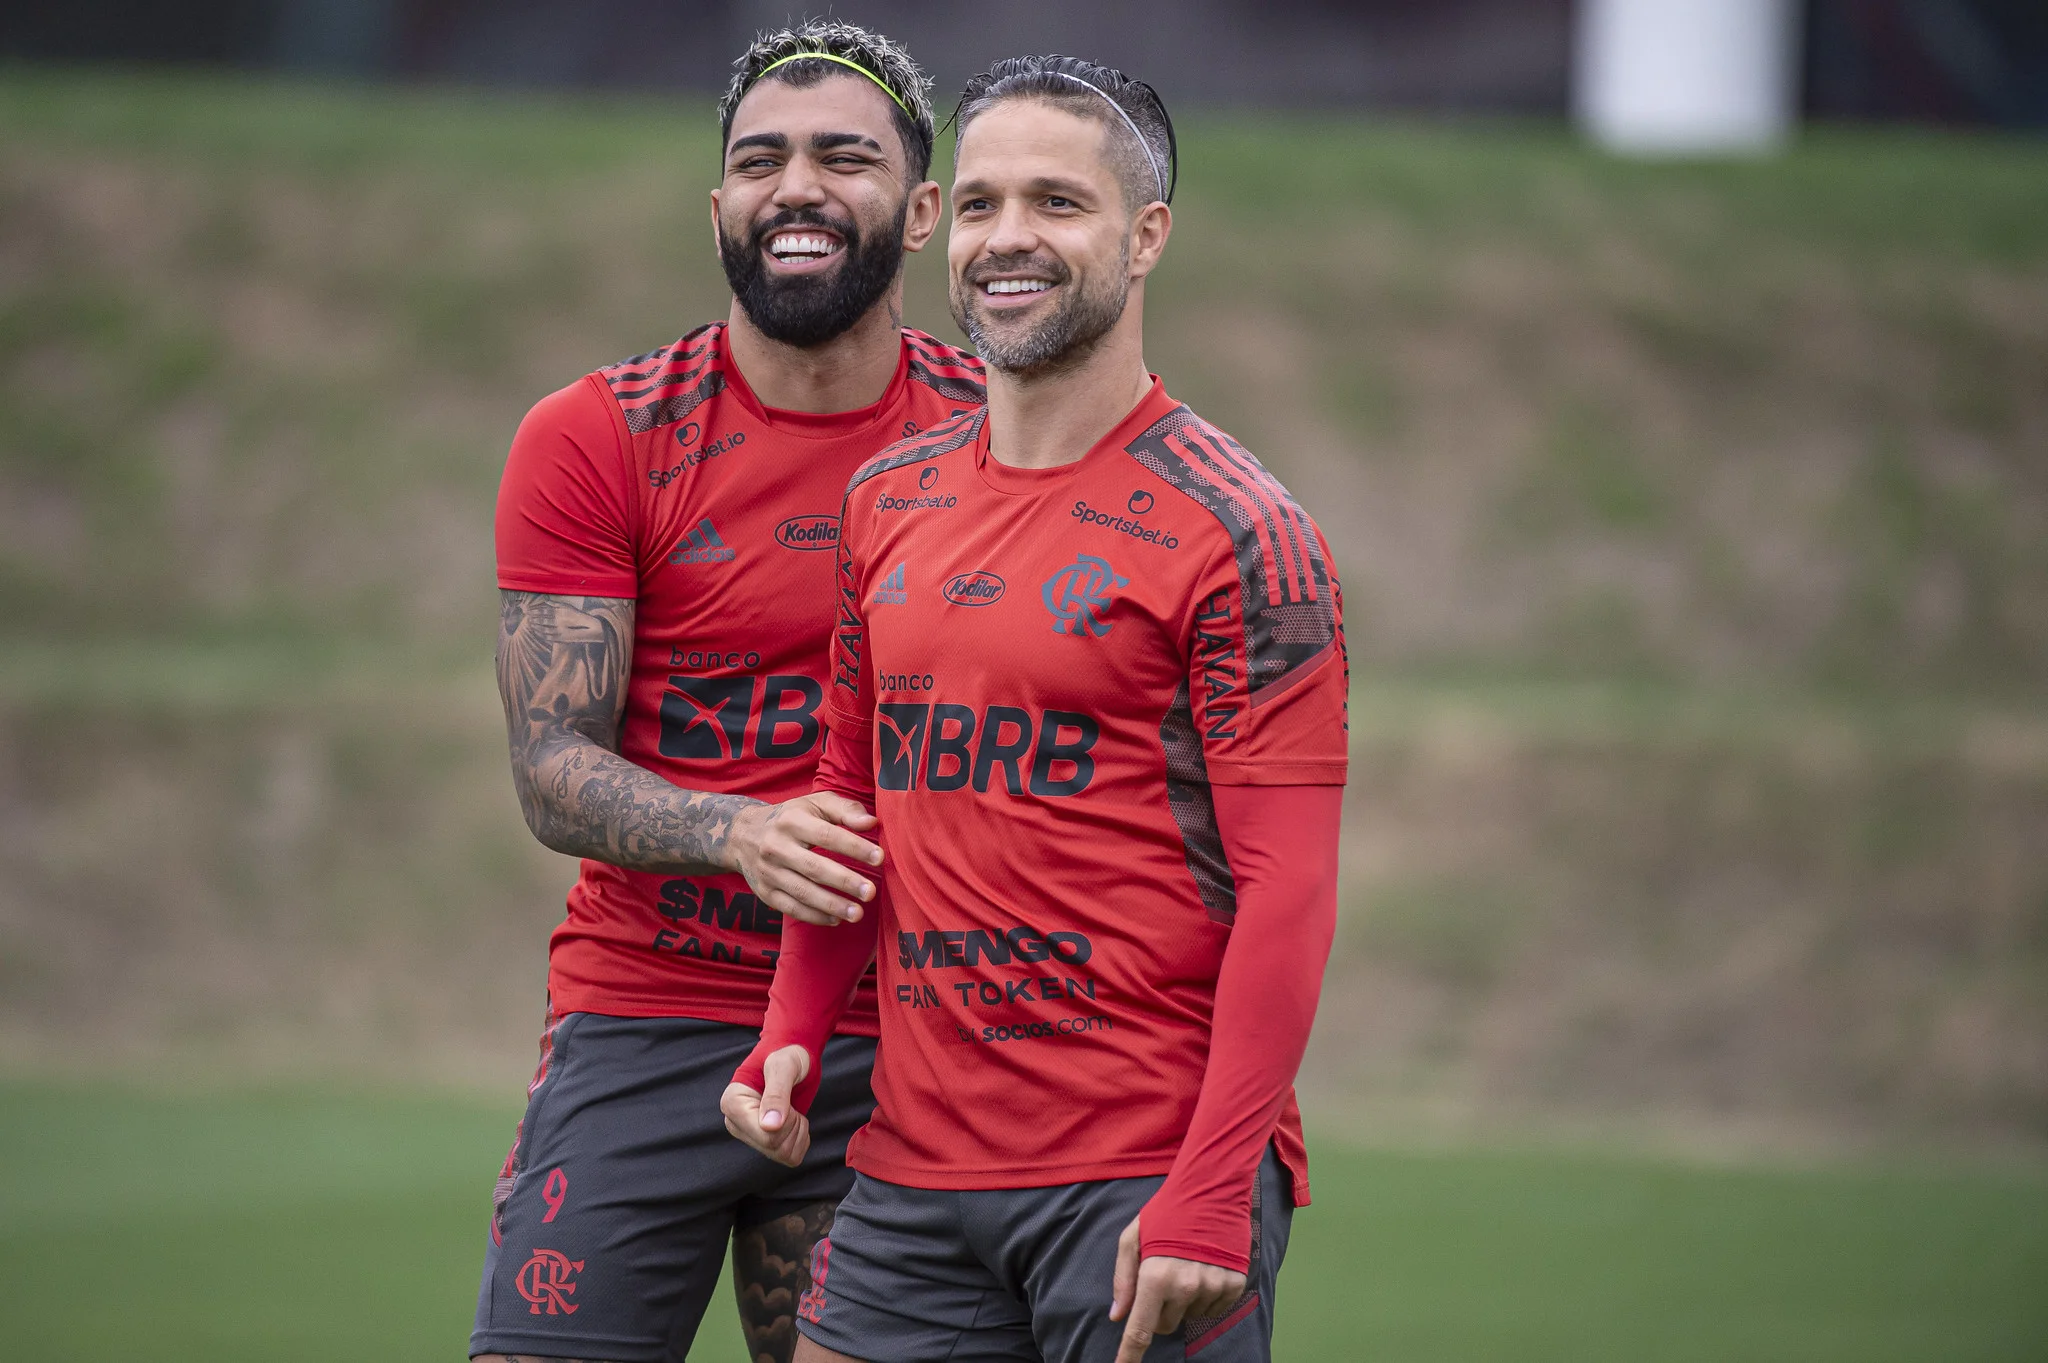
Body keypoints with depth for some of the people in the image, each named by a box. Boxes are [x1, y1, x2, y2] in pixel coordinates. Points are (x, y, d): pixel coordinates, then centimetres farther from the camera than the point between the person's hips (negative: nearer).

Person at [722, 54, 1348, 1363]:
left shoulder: (1236, 537, -7)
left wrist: (1210, 1195, -18)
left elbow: (1288, 893, -12)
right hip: (913, 1173, 6)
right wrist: (793, 1036, 5)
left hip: (1150, 1174, -6)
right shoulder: (890, 505, 12)